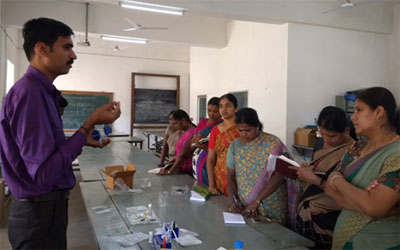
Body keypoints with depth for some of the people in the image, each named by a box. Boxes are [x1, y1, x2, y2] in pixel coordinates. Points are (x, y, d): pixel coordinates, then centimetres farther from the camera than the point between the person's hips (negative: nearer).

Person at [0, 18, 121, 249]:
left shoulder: (41, 90, 9)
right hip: (40, 212, -10)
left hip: (46, 207, 10)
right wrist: (89, 125, -23)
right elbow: (44, 173, -26)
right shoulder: (29, 92, -22)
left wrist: (83, 140, 8)